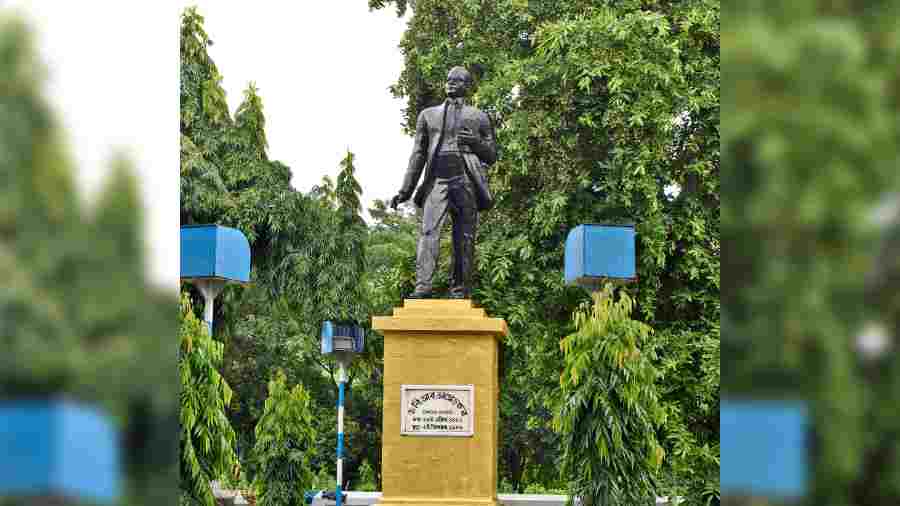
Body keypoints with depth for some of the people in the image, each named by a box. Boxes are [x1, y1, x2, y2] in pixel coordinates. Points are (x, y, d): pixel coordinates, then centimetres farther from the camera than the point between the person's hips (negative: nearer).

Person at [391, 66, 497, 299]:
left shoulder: (479, 117, 18)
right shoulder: (428, 115, 22)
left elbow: (491, 156, 17)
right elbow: (418, 155, 20)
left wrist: (476, 142, -5)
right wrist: (405, 190, 13)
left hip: (466, 180, 0)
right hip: (437, 180, 0)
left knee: (464, 238, -5)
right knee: (428, 230, -18)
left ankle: (459, 292, -3)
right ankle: (423, 286, -28)